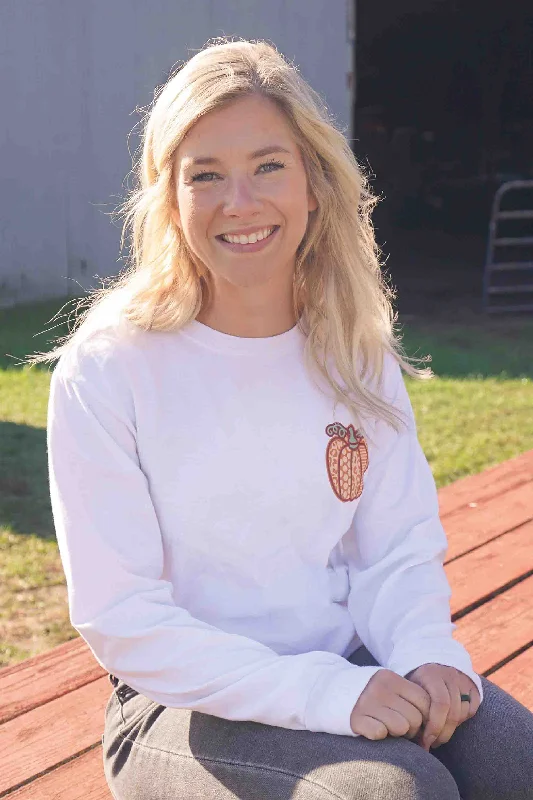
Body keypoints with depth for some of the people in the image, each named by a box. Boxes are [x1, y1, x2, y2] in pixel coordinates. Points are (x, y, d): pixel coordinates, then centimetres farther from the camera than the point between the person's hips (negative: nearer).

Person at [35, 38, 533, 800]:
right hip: (187, 704, -4)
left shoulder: (356, 354, 2)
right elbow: (119, 617, -14)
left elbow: (399, 546, 5)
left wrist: (428, 655, -17)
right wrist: (322, 692, -23)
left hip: (353, 672, 4)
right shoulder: (105, 372, -12)